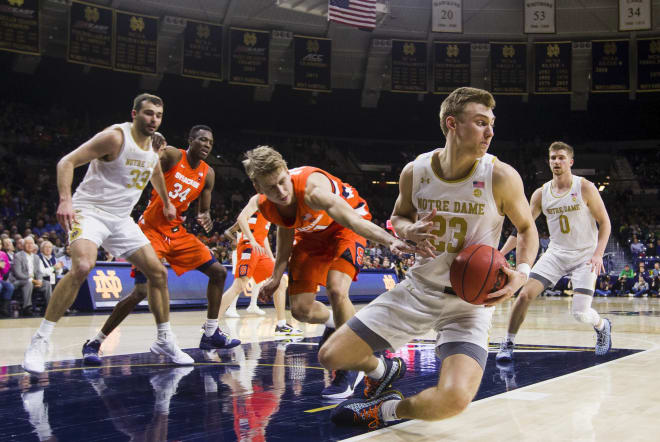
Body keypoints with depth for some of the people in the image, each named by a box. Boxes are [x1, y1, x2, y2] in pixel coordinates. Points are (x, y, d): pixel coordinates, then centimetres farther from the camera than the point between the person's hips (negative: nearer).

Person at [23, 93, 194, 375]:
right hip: (90, 211, -8)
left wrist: (167, 203, 41)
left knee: (158, 272, 4)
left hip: (121, 219, 8)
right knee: (82, 266, -32)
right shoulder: (115, 137, -16)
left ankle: (164, 341, 19)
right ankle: (39, 341, -24)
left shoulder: (152, 148, 8)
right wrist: (65, 200, -32)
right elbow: (67, 162, -19)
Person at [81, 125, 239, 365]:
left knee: (218, 272, 5)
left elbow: (204, 210, 10)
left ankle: (211, 334, 16)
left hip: (178, 232, 7)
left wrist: (205, 218, -12)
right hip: (152, 230, -7)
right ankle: (94, 343, -6)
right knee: (141, 291, -18)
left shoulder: (208, 174, 5)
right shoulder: (171, 156, -12)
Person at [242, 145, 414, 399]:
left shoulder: (312, 188, -40)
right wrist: (276, 277, 5)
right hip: (311, 233, 6)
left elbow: (352, 220, -50)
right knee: (300, 309, -1)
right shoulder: (264, 206, -21)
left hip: (345, 224, -5)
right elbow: (285, 230, 1)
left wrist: (391, 241, -66)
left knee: (337, 291, -27)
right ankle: (332, 322, 37)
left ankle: (349, 370, -8)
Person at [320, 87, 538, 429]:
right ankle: (382, 370, 37)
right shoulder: (415, 172, -6)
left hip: (470, 301, -3)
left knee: (453, 400, -28)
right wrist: (410, 231, -12)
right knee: (331, 357, 1)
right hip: (420, 287, 3)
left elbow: (526, 227, 2)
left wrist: (521, 272, -17)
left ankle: (389, 410, 5)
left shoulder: (501, 177, -14)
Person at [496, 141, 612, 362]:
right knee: (525, 294, -13)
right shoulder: (541, 194, 0)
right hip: (556, 253, 3)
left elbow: (604, 222, -5)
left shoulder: (585, 188, -9)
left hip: (585, 255, -3)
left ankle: (603, 326, 25)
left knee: (580, 313, -11)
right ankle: (508, 343, 2)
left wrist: (598, 254, -18)